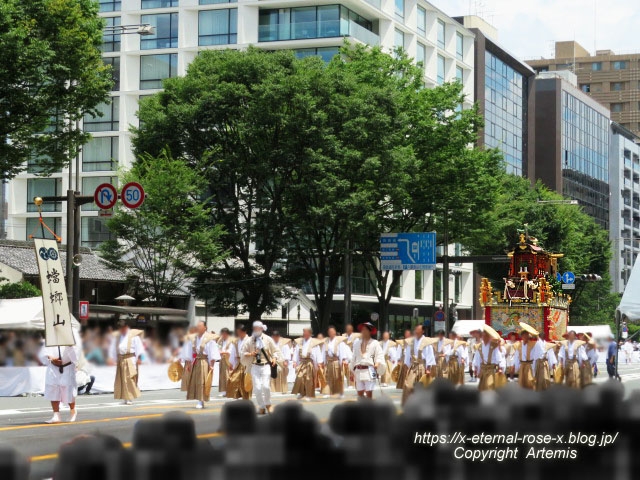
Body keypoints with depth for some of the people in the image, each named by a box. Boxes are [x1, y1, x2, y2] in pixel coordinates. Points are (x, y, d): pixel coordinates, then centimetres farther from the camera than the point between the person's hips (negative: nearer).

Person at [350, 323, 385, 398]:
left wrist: (377, 363, -19)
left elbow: (379, 355, 0)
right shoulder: (357, 342, 15)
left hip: (369, 371, -4)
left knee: (369, 393, -7)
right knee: (360, 393, 4)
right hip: (358, 371, 4)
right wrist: (353, 371, 20)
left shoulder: (374, 343, 2)